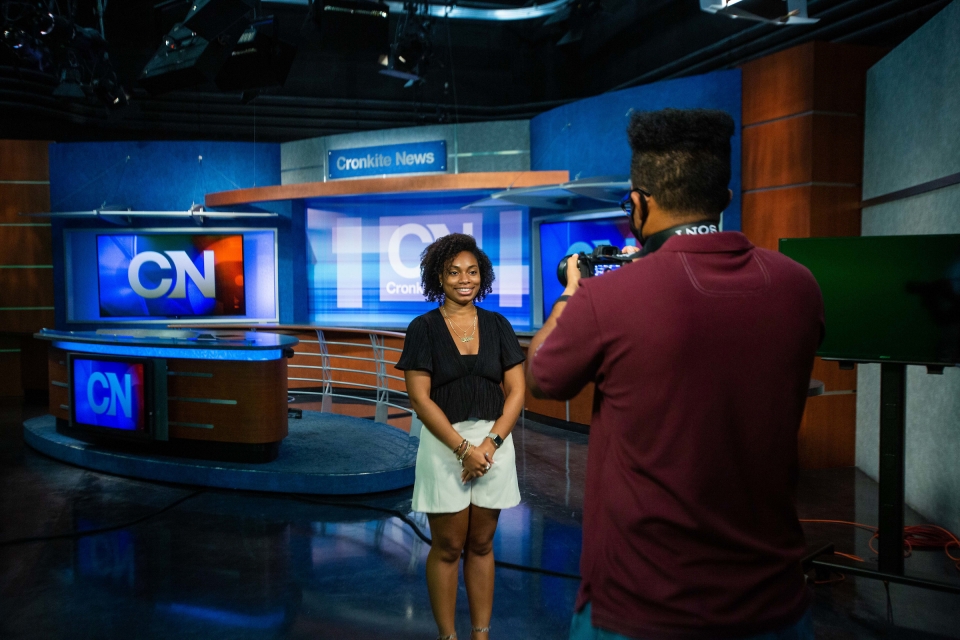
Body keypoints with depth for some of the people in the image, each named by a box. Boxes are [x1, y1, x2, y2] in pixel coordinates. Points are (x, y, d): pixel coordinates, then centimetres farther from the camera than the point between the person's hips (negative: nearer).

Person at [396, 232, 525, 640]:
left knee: (481, 545, 12)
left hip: (494, 442, 3)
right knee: (448, 548, 6)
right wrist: (462, 448, -15)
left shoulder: (497, 325, 5)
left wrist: (490, 443, -11)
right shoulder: (423, 328, -2)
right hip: (444, 443, -2)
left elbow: (516, 390, 2)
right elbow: (420, 398, -8)